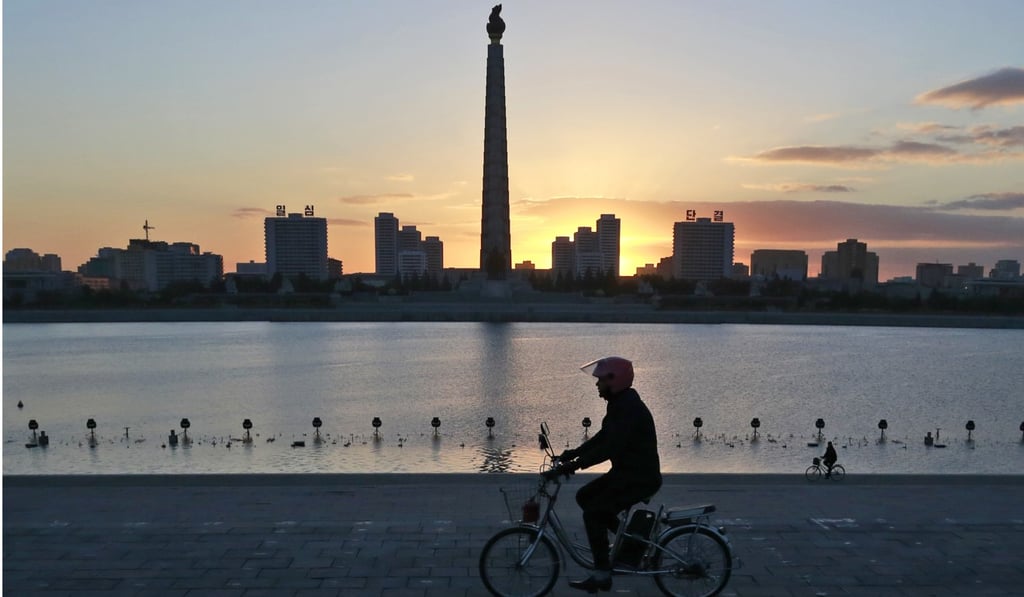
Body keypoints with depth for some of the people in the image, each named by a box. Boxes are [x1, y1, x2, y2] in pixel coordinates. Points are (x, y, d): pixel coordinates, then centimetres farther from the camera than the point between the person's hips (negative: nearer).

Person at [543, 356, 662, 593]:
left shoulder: (630, 408, -23)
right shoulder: (619, 403, 9)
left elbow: (610, 448, -31)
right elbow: (603, 437, 16)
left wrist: (573, 465, -31)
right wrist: (574, 453, 6)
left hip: (641, 478, -10)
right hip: (626, 471, 10)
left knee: (593, 513, -13)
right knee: (584, 496, 11)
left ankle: (602, 576, -3)